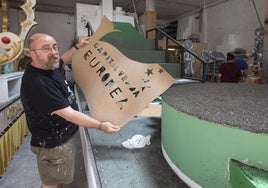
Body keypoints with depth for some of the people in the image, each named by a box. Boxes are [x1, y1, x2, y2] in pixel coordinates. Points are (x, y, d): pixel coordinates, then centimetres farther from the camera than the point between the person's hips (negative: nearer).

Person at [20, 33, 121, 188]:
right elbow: (69, 115, -31)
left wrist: (78, 47, 12)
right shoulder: (38, 84, -33)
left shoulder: (49, 66, -4)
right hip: (53, 144, -9)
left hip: (63, 136, 9)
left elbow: (62, 61, 21)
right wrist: (101, 125, -25)